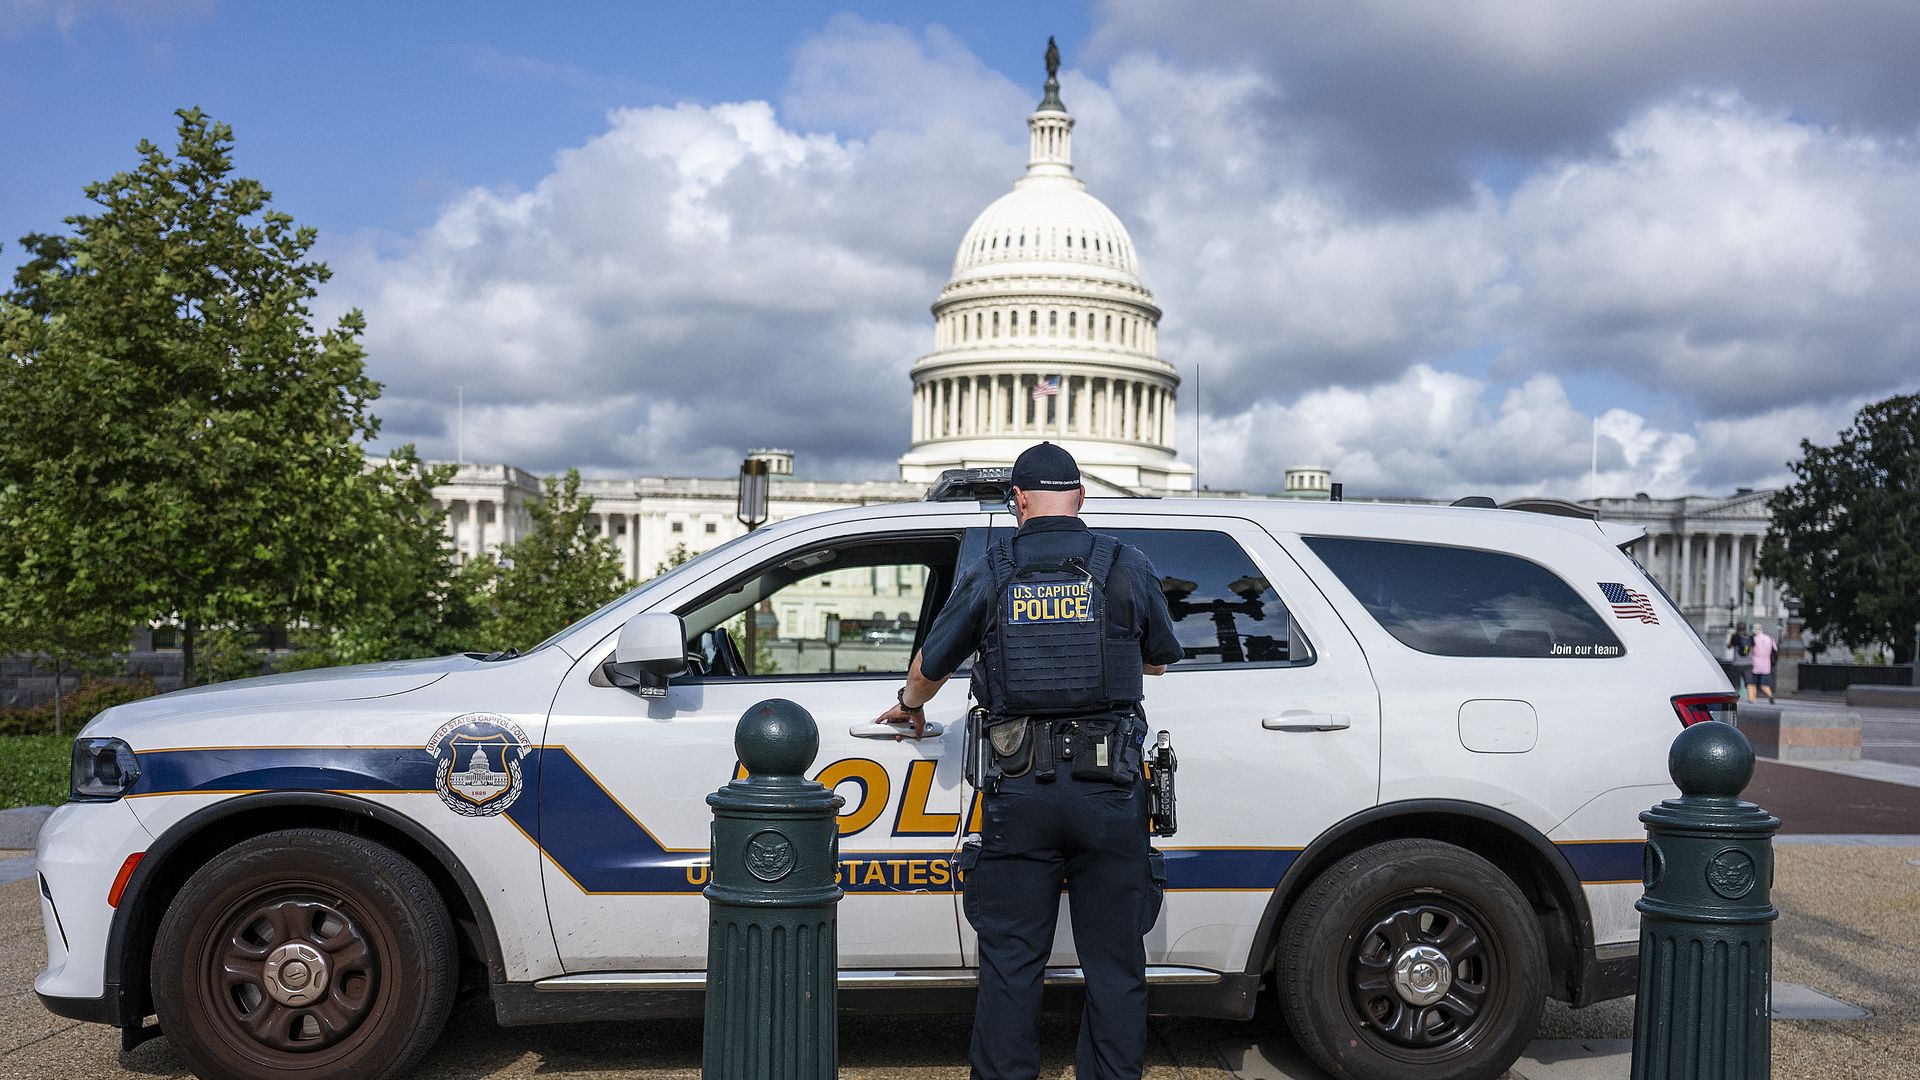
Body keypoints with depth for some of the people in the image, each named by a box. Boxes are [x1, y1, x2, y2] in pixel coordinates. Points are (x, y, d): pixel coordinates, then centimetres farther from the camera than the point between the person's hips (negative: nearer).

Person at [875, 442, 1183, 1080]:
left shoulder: (990, 572, 4)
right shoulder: (1128, 567, 2)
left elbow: (929, 665, 13)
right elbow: (1160, 660, 17)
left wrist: (910, 706, 35)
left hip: (1020, 790, 0)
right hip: (1109, 788, 0)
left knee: (1009, 960, 9)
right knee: (1114, 962, 9)